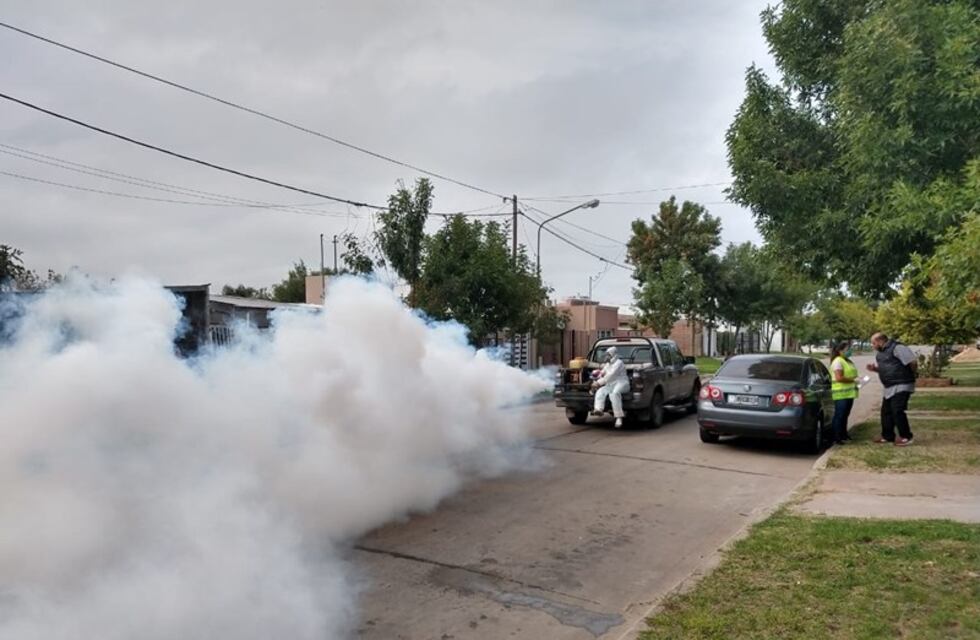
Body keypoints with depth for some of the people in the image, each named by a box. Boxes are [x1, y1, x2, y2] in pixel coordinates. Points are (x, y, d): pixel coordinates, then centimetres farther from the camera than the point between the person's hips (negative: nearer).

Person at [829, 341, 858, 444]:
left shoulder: (848, 361, 19)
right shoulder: (837, 361, -12)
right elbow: (839, 378, -20)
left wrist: (856, 379, 9)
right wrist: (853, 380, -18)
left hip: (849, 393, 9)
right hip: (841, 394, -9)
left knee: (845, 415, 14)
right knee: (839, 416, -6)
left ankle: (843, 435, 22)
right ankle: (837, 438, -3)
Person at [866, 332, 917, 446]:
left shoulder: (896, 348, -17)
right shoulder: (880, 353, 13)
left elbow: (913, 361, -20)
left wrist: (912, 375, -5)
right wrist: (874, 368, 5)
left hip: (901, 386, -10)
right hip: (890, 388, 10)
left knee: (897, 411, -11)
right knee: (886, 411, 12)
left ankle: (906, 437, 1)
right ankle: (887, 436, 22)